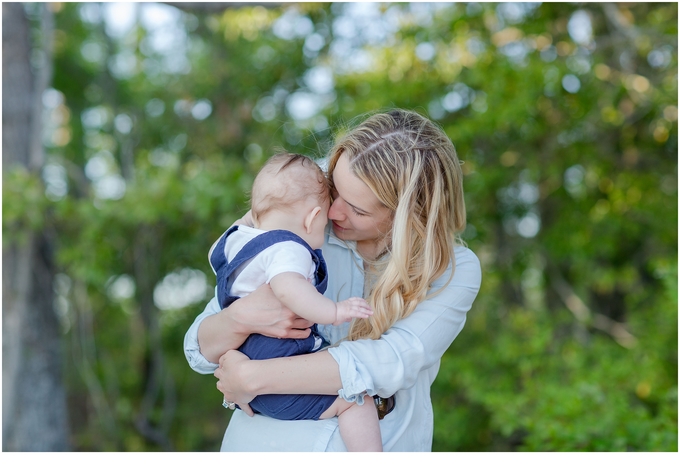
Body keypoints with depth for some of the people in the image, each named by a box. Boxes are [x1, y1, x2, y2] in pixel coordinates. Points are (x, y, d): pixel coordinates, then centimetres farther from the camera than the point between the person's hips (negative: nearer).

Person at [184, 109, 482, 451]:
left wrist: (252, 377, -21)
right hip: (267, 441, 1)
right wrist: (239, 318, -20)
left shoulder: (456, 271, -5)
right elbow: (200, 352, 1)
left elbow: (394, 361, -20)